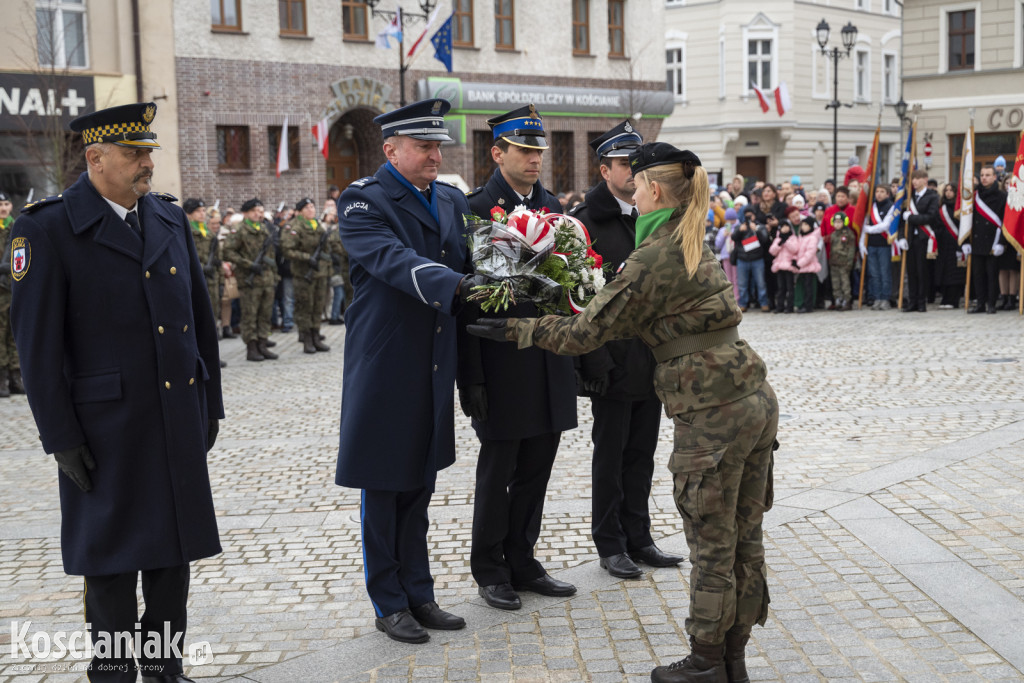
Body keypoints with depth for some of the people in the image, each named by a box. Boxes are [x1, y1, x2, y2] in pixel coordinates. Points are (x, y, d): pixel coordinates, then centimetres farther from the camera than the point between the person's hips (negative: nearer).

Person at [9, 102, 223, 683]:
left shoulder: (171, 218, 9)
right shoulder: (48, 228, -8)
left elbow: (201, 314, 15)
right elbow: (37, 342, -10)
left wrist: (211, 402, 12)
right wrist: (61, 435, -12)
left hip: (179, 420, 6)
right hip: (107, 427, -5)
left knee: (174, 549, 12)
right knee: (113, 557, 5)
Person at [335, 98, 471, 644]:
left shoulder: (452, 200, 12)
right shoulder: (363, 201, -10)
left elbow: (467, 264, 12)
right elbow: (394, 260, -25)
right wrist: (457, 286, -39)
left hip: (434, 369, 6)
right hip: (384, 368, -6)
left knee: (420, 484, 15)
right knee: (382, 487, 4)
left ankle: (418, 594, 25)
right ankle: (389, 604, 16)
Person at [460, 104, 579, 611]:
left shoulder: (552, 207, 10)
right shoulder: (475, 209, -10)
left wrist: (571, 350, 10)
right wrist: (471, 378, -15)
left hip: (550, 363, 6)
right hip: (503, 366, -6)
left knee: (536, 469, 13)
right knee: (497, 473, 6)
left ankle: (522, 563, 26)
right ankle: (490, 571, 20)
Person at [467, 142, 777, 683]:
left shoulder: (653, 259, -13)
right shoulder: (695, 248, 14)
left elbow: (586, 332, -10)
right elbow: (632, 323, 23)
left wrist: (517, 329, 1)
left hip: (712, 416, -9)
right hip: (756, 401, 9)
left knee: (712, 549, 4)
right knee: (745, 540, 14)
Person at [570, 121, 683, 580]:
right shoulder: (586, 223, -8)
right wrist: (594, 360, -20)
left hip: (653, 359, 6)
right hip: (613, 362, -6)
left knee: (641, 452, 13)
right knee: (610, 454, 5)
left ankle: (638, 538, 23)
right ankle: (610, 545, 16)